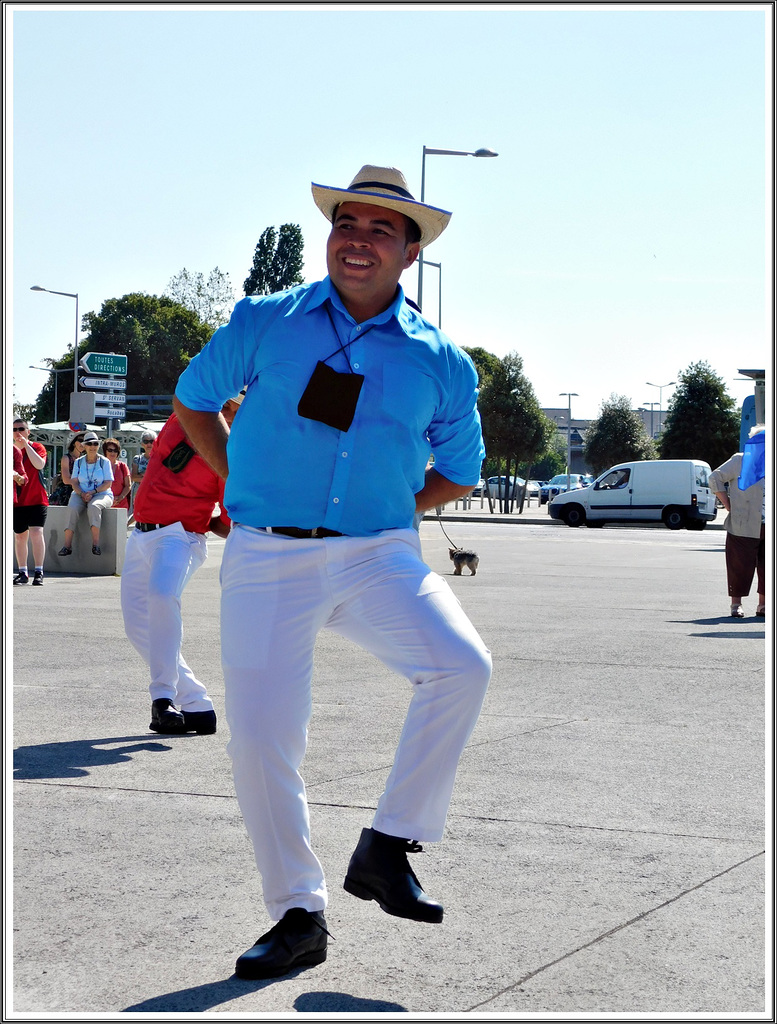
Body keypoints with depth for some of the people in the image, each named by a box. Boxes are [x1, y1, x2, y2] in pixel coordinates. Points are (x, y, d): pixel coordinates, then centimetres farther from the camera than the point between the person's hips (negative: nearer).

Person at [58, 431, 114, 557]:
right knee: (73, 509, -31)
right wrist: (82, 494, -14)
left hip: (102, 494, -2)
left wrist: (93, 492, -17)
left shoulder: (104, 462, 5)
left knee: (94, 507, -38)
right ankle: (67, 545, -34)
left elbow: (108, 483, -2)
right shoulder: (78, 462, 13)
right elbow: (74, 482, 6)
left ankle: (96, 544, -41)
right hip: (80, 494, 2)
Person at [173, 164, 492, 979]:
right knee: (259, 738, -5)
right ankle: (297, 916, 14)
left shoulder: (439, 361, 6)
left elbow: (458, 473, 19)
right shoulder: (263, 323, 5)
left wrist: (383, 513, 8)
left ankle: (386, 848, -9)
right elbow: (192, 402, 19)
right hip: (266, 557, 0)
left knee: (462, 666, -25)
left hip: (379, 556, 0)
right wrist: (243, 487, 10)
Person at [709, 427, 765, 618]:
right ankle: (736, 604, 7)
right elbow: (715, 478, -2)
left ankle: (762, 604, 16)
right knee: (741, 566, -3)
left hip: (768, 528, 5)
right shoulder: (740, 461, 1)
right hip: (743, 527, -5)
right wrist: (727, 504, -6)